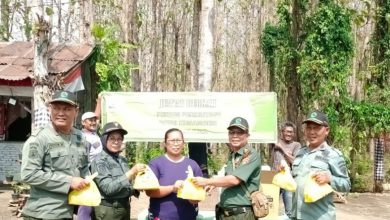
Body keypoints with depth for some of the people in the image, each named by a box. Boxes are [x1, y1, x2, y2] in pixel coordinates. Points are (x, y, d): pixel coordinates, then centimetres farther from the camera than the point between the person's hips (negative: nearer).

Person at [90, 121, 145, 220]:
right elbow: (108, 188, -22)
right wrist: (132, 172, -25)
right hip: (108, 210, -6)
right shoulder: (99, 161, -13)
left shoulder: (123, 159, 5)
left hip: (125, 206, 6)